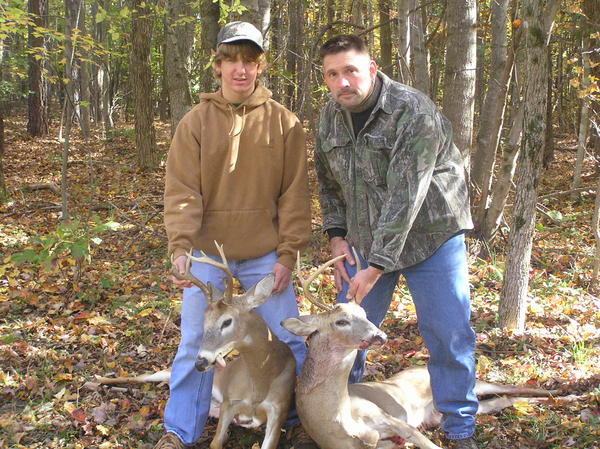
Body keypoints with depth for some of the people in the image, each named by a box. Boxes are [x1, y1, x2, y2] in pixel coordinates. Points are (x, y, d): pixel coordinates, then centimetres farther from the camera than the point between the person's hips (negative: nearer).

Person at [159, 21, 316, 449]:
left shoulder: (284, 122, 0)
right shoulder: (196, 122, -1)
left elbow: (294, 193, 0)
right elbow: (182, 191, -7)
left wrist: (288, 253, -5)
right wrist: (180, 248, -19)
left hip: (265, 254, 0)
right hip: (207, 252, 0)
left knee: (289, 340, 6)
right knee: (195, 344, 7)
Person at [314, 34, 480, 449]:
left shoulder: (414, 113, -23)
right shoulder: (330, 118, -1)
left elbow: (405, 199, -27)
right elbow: (329, 183, 14)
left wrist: (376, 266, -27)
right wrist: (337, 236, 3)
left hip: (429, 238, -5)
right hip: (365, 241, 5)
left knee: (449, 334, -2)